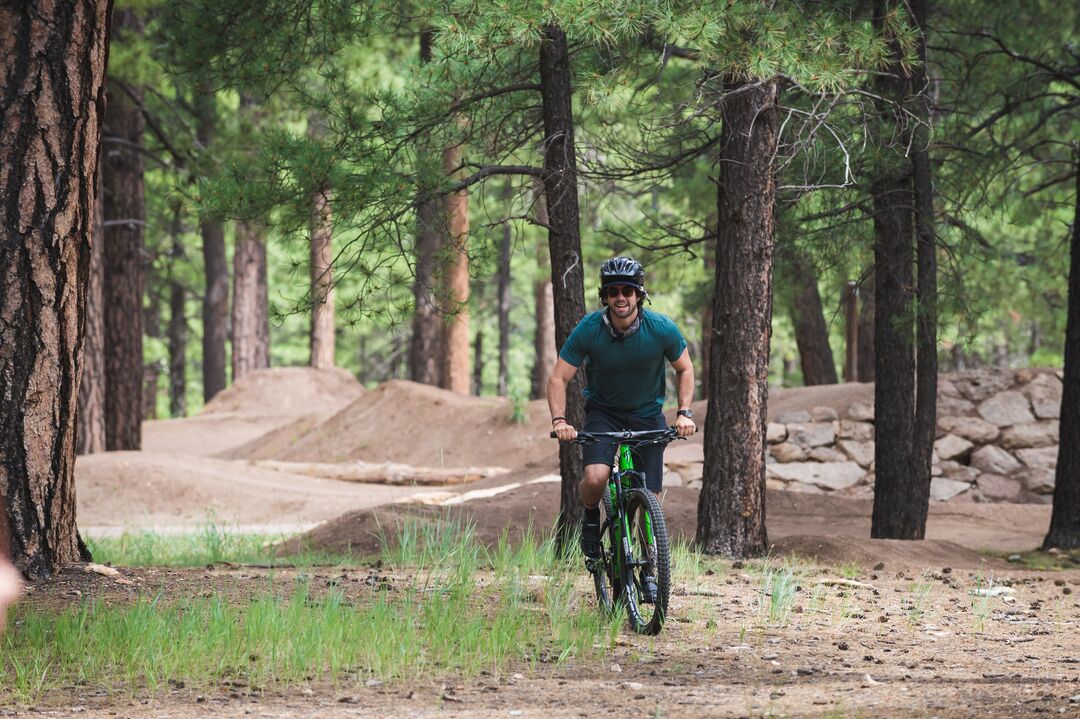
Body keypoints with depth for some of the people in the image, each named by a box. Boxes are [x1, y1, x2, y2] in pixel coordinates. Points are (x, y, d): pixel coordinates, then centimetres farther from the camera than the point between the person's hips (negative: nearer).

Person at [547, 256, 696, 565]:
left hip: (647, 415, 1)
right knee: (595, 478, -25)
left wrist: (685, 413, -15)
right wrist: (559, 421, -29)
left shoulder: (661, 328, -18)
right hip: (603, 412, -1)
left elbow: (685, 369, -2)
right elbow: (558, 378, -15)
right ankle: (591, 516, 8)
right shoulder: (588, 330, -21)